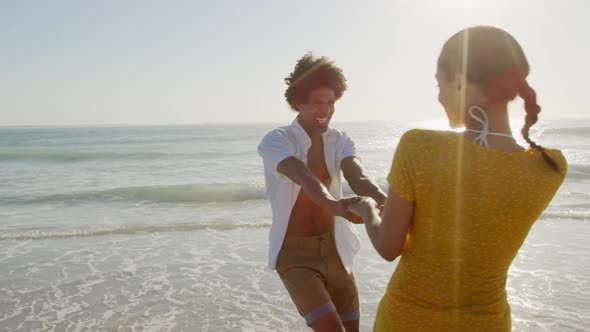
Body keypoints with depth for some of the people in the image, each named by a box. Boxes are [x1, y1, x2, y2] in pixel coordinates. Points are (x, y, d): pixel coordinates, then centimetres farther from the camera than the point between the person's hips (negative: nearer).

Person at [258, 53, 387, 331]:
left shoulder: (340, 141, 0)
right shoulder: (276, 141, -14)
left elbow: (358, 178, -20)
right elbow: (302, 176, -36)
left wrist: (386, 202, -42)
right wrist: (333, 204, -55)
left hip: (334, 249, 5)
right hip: (294, 253, -5)